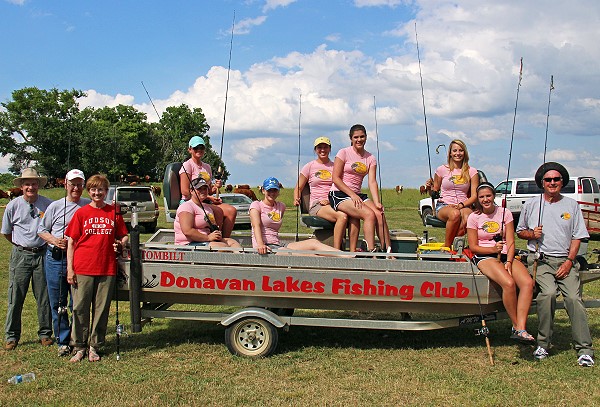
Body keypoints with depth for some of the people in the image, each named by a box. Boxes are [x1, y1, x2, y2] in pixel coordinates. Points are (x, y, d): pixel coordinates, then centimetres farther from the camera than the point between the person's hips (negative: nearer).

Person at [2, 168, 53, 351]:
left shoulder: (48, 204, -1)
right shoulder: (13, 206, 1)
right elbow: (6, 232, 14)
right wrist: (22, 246, 12)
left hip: (42, 254, 0)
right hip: (20, 255, 0)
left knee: (44, 297, 4)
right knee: (15, 297, 2)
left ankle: (45, 333, 16)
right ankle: (12, 336, 12)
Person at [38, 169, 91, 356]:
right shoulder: (55, 206, 9)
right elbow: (41, 229, 14)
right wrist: (54, 240, -4)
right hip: (55, 259, 2)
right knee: (57, 304, 6)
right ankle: (63, 341, 16)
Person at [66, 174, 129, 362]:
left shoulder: (113, 212, 8)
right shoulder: (81, 213, 5)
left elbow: (123, 236, 17)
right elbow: (71, 242, 4)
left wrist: (121, 243, -7)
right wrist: (70, 268, -3)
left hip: (107, 269, 1)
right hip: (82, 268, -1)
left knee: (102, 309, 6)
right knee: (80, 308, 2)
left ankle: (94, 347, 18)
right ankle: (79, 347, 15)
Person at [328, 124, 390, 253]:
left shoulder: (370, 158, 11)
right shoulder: (344, 153, -2)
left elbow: (372, 182, 0)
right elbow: (336, 178, -8)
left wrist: (377, 203, -16)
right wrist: (352, 194, -17)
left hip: (357, 195, 5)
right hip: (338, 194, -5)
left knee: (380, 215, -21)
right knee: (369, 214, -27)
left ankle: (388, 252, -19)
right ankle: (371, 252, -28)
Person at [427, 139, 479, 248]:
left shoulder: (472, 172, 9)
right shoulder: (442, 170, 7)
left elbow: (474, 196, 4)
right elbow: (435, 192, 15)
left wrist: (461, 205, -13)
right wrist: (430, 187, -8)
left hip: (464, 206, 1)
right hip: (443, 206, -1)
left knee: (467, 218, -37)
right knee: (455, 214, -39)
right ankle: (447, 245, -22)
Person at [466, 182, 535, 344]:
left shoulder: (505, 213, 8)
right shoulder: (474, 217, 2)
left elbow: (510, 242, 2)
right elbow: (473, 247, 0)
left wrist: (509, 262, -14)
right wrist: (493, 249, -17)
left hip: (506, 255, 3)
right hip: (484, 257, -3)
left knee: (528, 283, -25)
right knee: (509, 283, -32)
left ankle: (521, 329, -29)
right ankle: (516, 326, -16)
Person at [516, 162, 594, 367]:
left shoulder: (571, 205, 12)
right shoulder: (531, 204, 11)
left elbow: (577, 236, 9)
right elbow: (520, 232, 18)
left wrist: (569, 261, -3)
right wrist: (531, 234, -5)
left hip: (565, 260, 1)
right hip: (540, 260, -1)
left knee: (574, 297, -17)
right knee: (548, 292, -25)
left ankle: (584, 349, -12)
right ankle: (543, 344, -12)